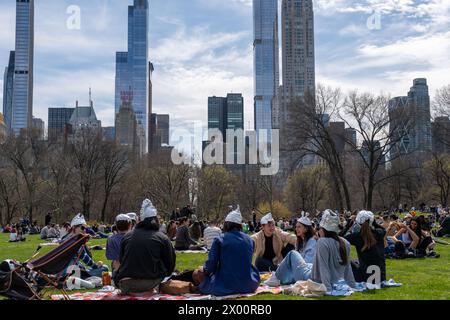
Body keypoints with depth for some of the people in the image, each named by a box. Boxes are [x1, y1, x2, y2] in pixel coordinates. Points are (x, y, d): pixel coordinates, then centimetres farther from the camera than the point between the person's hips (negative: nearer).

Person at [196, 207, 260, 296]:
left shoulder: (219, 240, -8)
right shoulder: (249, 240, 4)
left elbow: (211, 264, -8)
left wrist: (204, 270, 15)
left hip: (225, 287, -3)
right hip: (248, 285, 3)